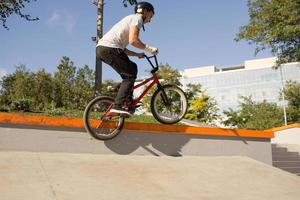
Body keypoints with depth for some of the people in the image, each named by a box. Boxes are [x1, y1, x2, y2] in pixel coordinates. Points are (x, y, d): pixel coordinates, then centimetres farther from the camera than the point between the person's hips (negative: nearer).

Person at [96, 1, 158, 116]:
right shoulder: (137, 18, 1)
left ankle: (128, 104, 16)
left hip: (101, 47, 10)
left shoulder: (130, 19, 31)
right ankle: (118, 106, -16)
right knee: (130, 75, -7)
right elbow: (133, 40, -16)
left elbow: (123, 49, 28)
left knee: (131, 68, 17)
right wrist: (149, 49, -4)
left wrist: (137, 54, 23)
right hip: (109, 48, -10)